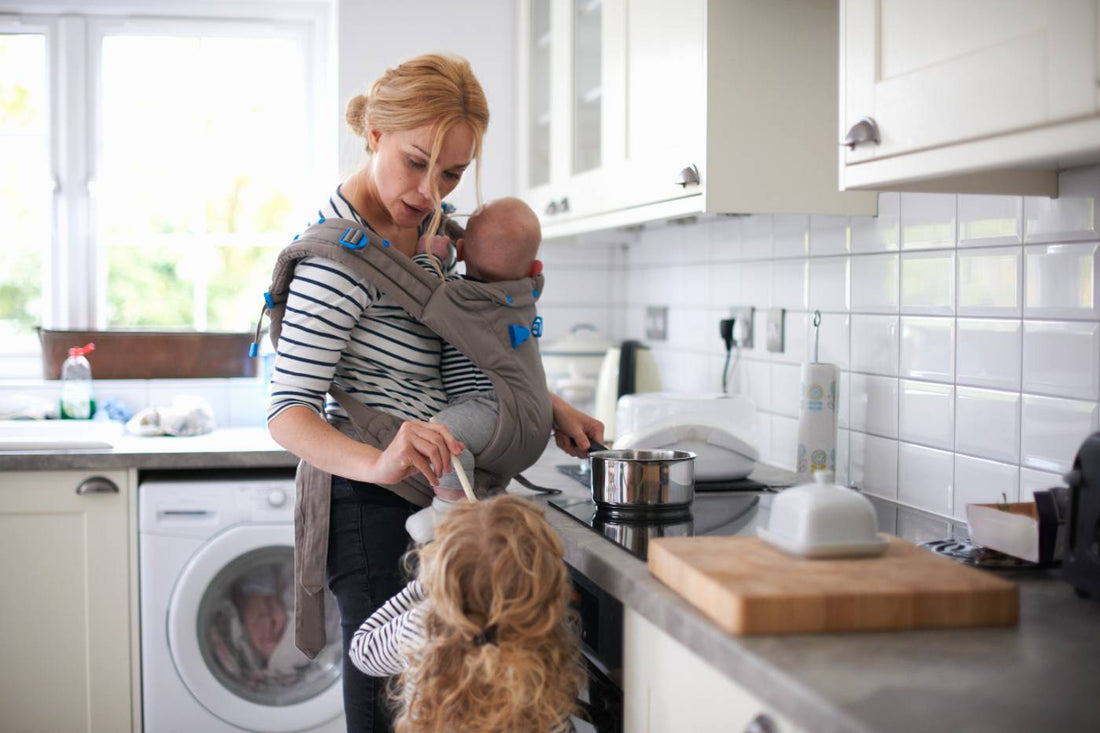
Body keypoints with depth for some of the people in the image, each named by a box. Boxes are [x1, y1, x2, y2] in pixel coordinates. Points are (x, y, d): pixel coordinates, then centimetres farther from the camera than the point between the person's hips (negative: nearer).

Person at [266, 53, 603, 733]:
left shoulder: (425, 218, 6)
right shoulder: (341, 253, -23)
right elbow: (289, 412, -26)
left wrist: (549, 404, 11)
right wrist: (378, 464, -44)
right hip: (373, 501, -9)